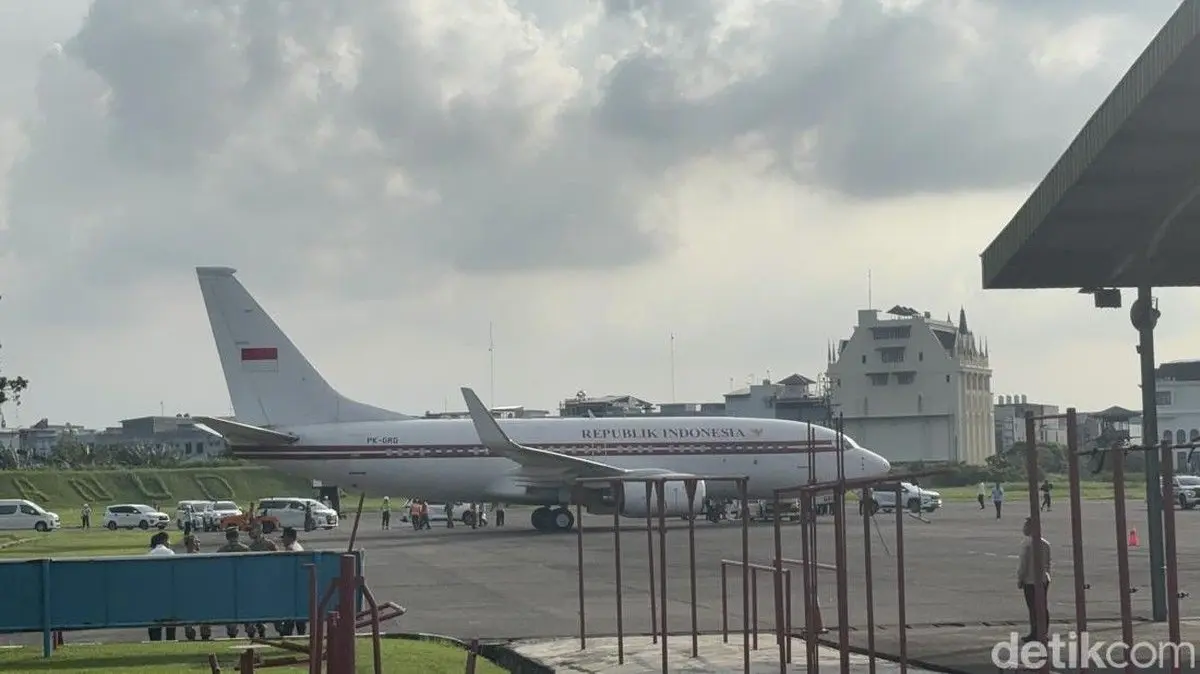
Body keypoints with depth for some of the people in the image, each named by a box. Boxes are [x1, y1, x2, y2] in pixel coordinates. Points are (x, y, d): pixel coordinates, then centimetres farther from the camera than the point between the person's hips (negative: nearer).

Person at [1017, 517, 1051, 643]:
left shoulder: (1027, 544, -15)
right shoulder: (1045, 544, 9)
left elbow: (1023, 564, -13)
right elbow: (1048, 563, 15)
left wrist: (1020, 579, -4)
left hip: (1030, 581, -7)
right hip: (1044, 580, 7)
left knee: (1033, 608, -3)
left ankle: (1034, 634, -1)